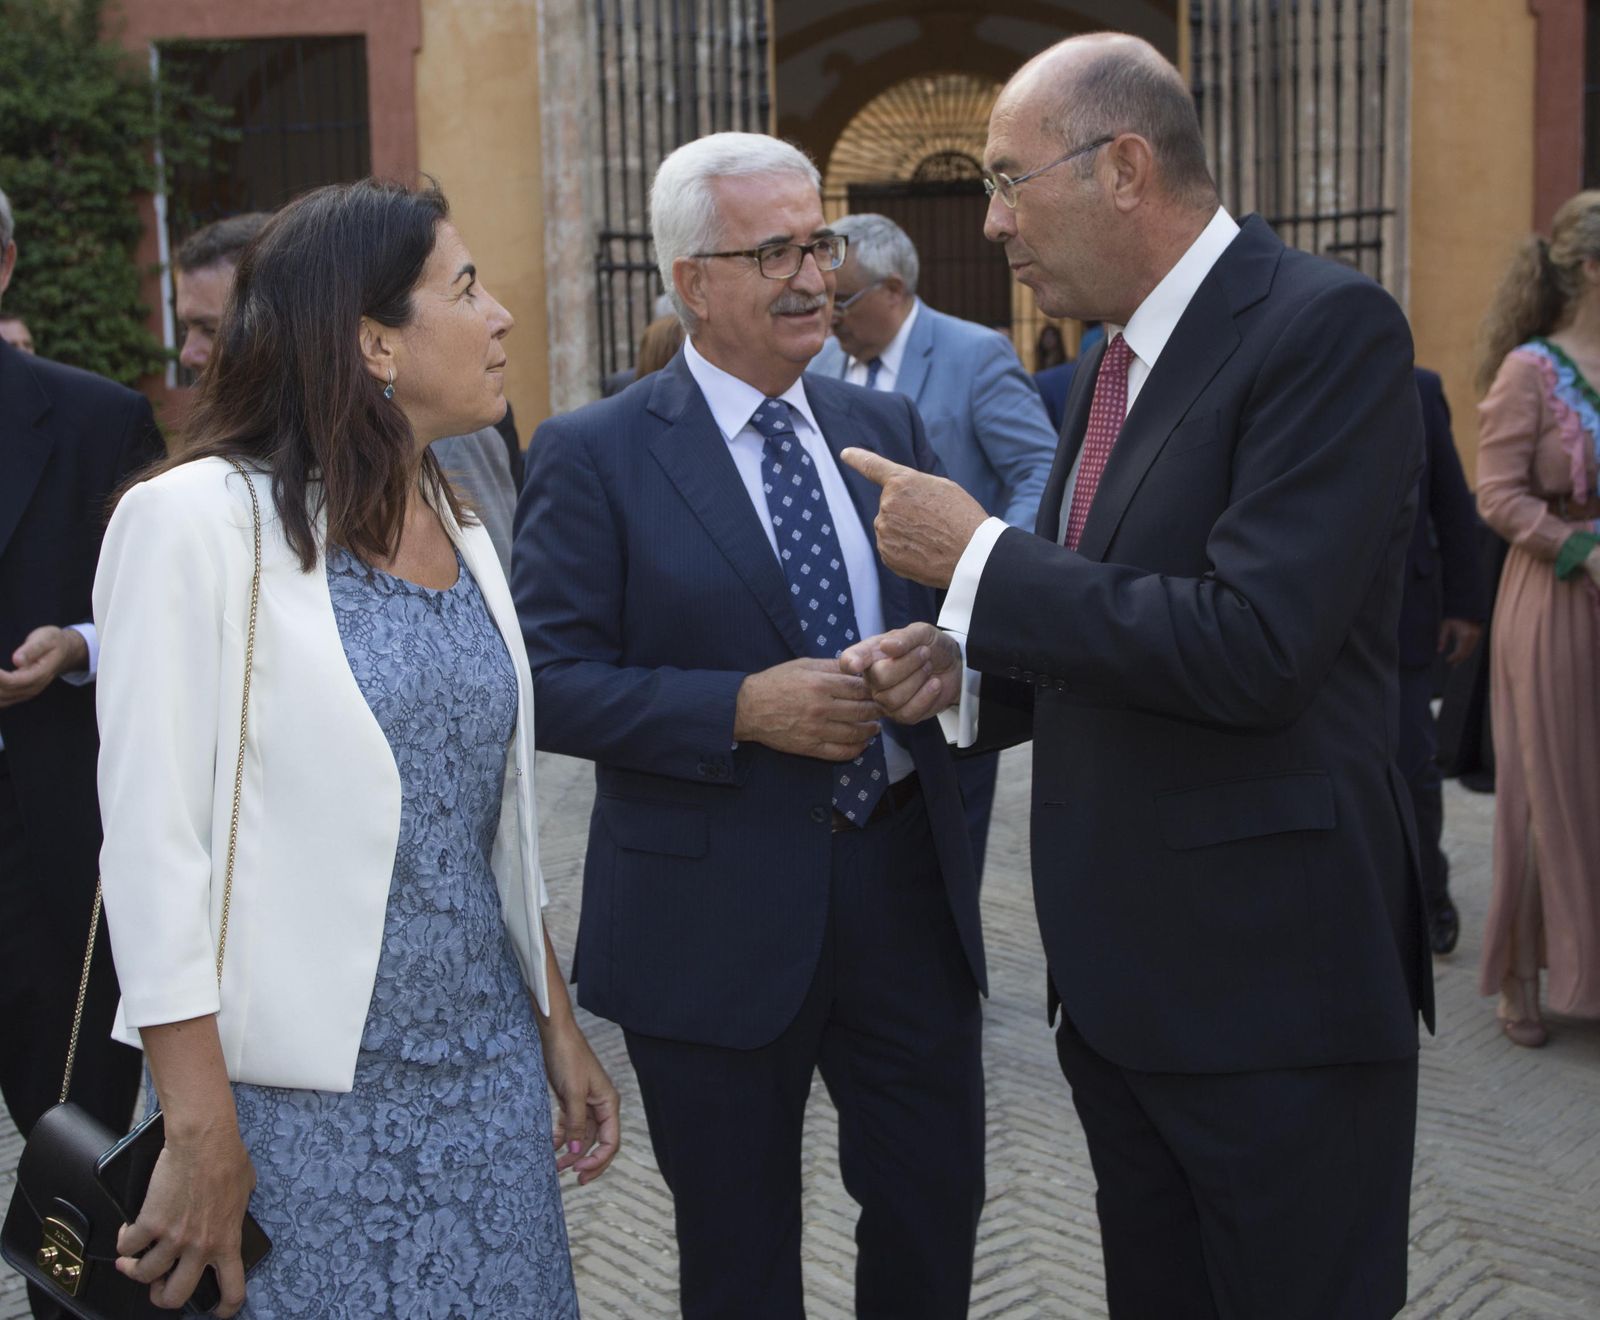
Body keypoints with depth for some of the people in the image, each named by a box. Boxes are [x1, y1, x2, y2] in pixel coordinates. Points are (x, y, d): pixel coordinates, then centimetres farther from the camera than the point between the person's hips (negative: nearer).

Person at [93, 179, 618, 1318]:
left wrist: (559, 1031, 14)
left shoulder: (464, 537, 8)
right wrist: (202, 1139, -16)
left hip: (490, 1074, 6)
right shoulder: (198, 519, -12)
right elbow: (151, 844, -15)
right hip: (305, 1104, -6)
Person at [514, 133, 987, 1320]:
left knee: (938, 1207, 15)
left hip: (908, 886, 4)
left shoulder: (888, 427, 8)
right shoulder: (592, 455, -7)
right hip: (718, 912, -4)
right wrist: (742, 708, -22)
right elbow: (551, 681, -11)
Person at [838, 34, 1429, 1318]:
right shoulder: (1113, 364, 12)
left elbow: (1251, 647, -26)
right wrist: (964, 668, 0)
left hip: (1273, 984, -8)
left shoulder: (1329, 328, -16)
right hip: (1120, 979, 9)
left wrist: (978, 558, -17)